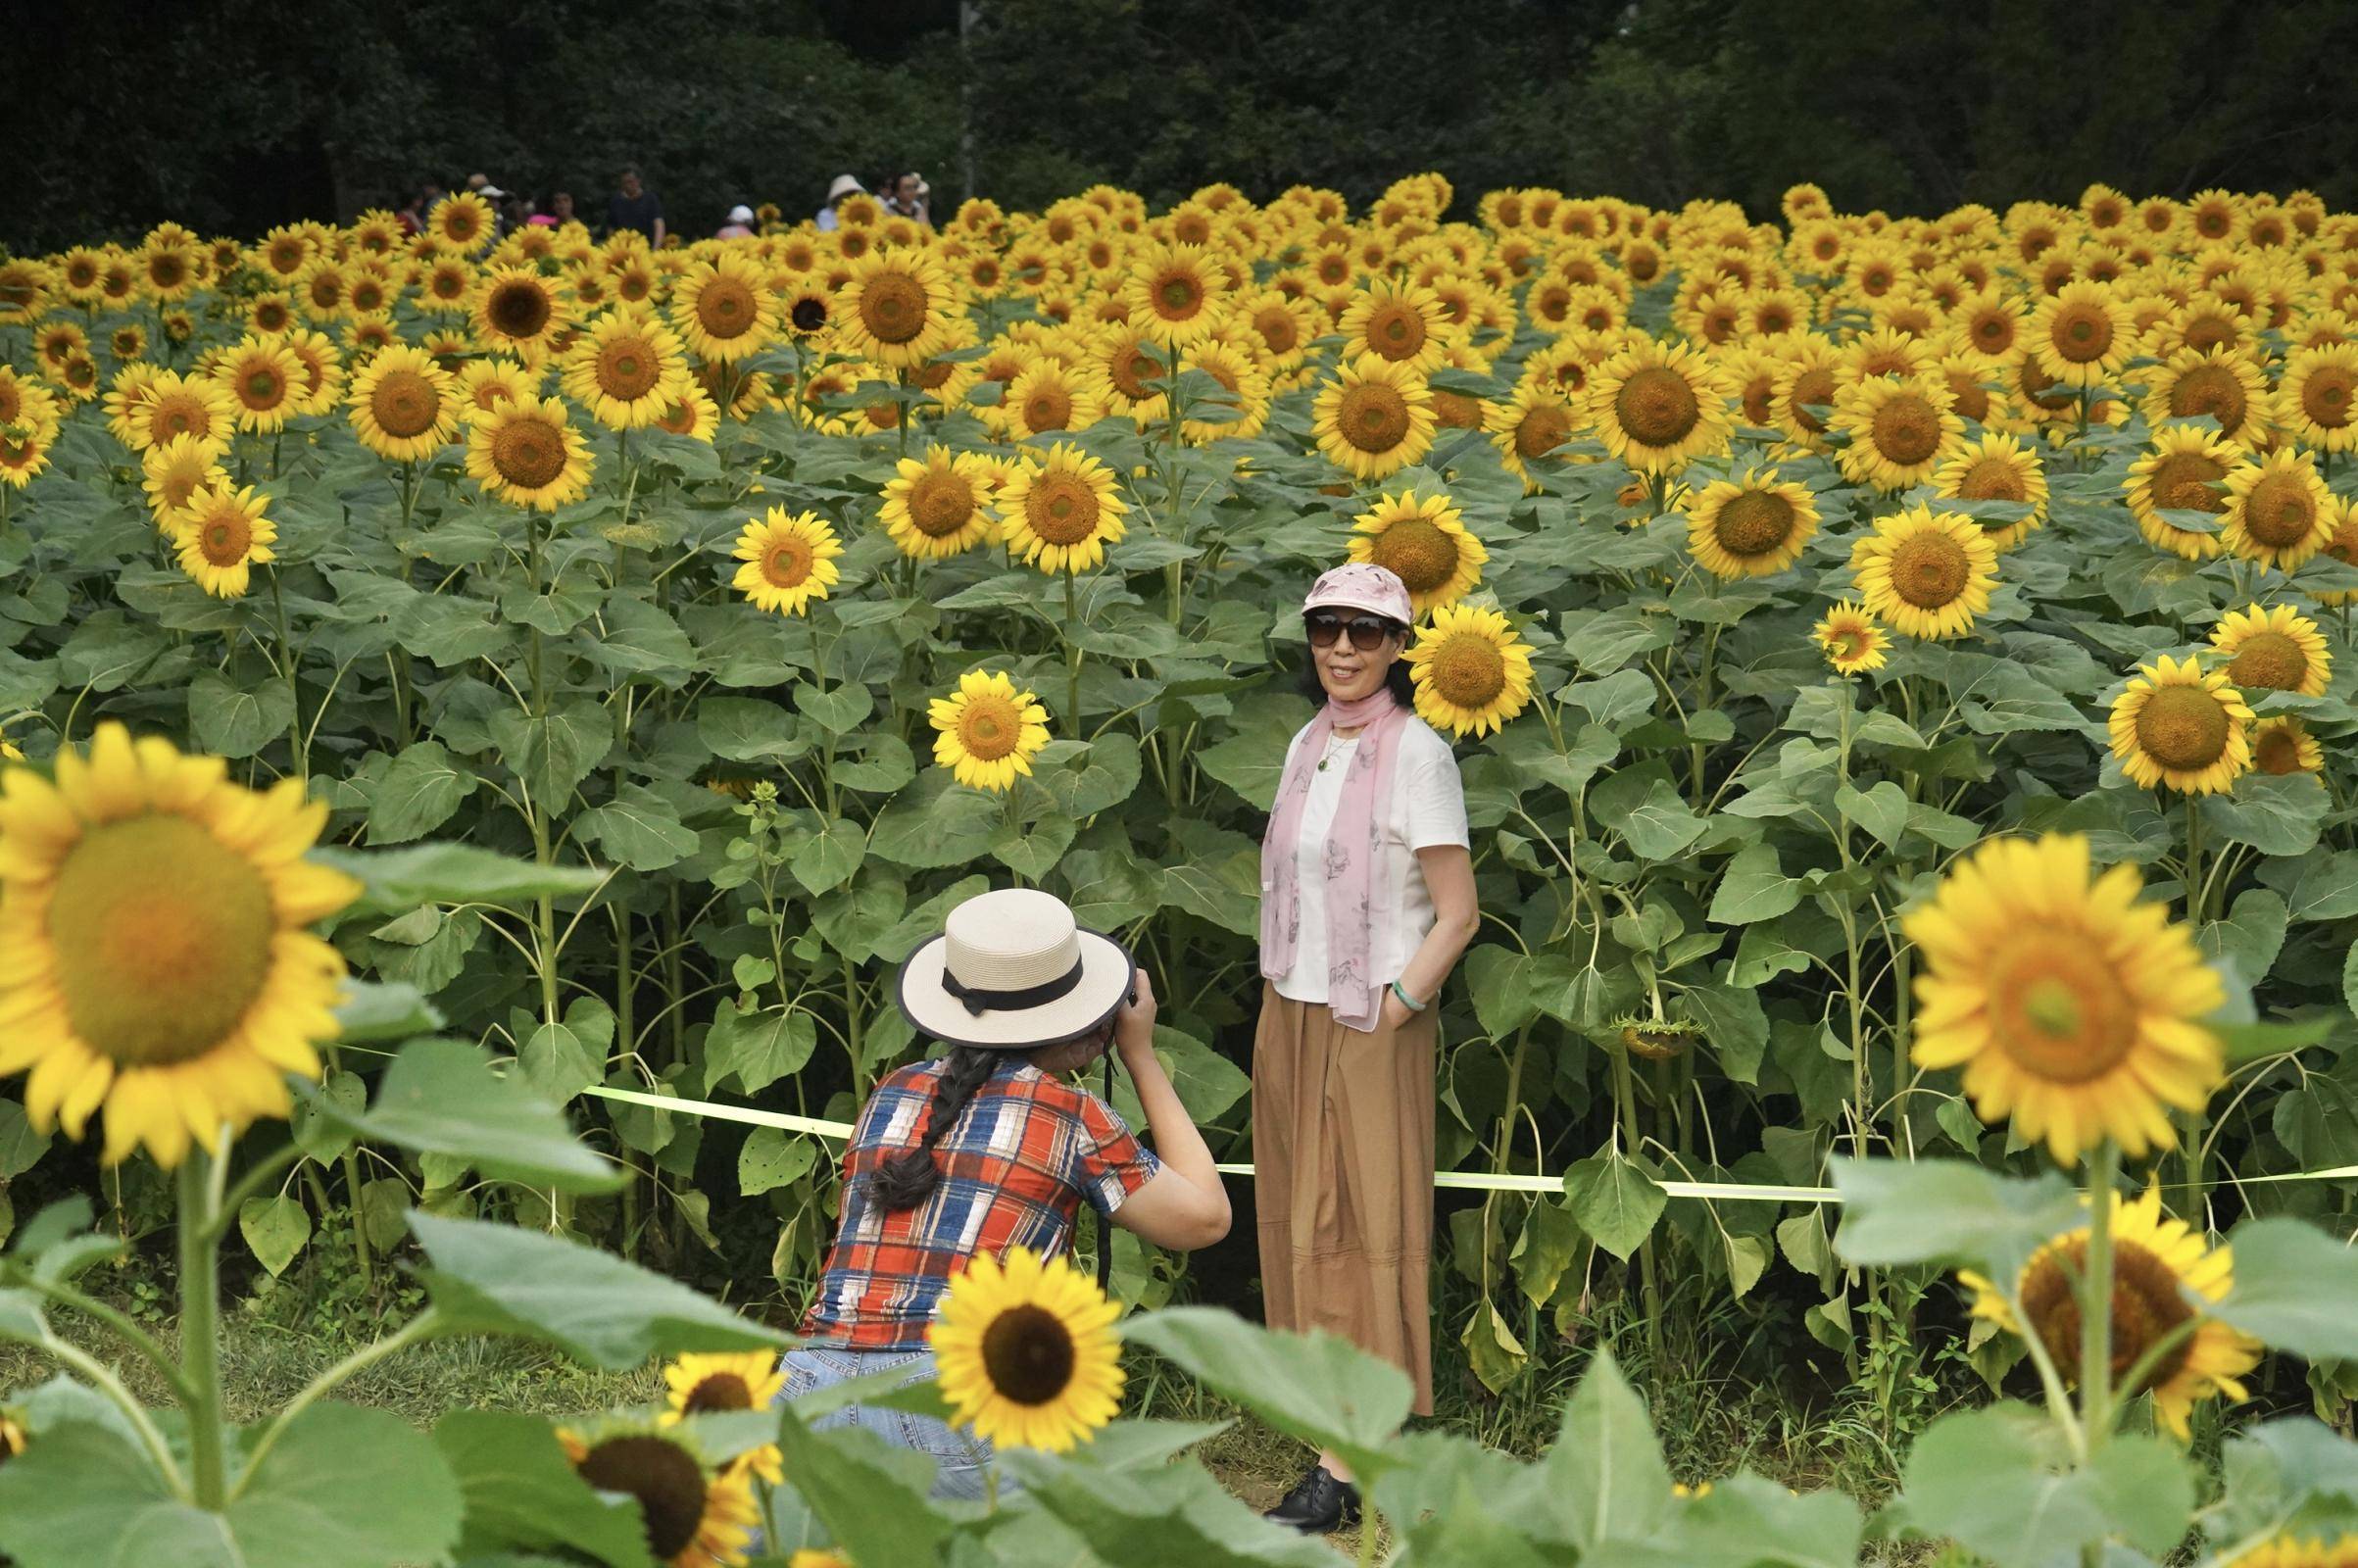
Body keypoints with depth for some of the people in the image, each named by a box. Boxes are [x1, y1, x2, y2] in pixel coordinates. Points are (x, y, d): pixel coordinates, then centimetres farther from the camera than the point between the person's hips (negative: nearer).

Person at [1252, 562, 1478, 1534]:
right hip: (1287, 1017, 7)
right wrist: (1280, 1010, 10)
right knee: (1297, 1225, 7)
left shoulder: (1415, 753, -11)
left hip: (1369, 1029, -7)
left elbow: (1457, 915, -11)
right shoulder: (1308, 743, 10)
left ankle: (1346, 1472, -1)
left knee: (1359, 1231, -4)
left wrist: (1390, 1011, -15)